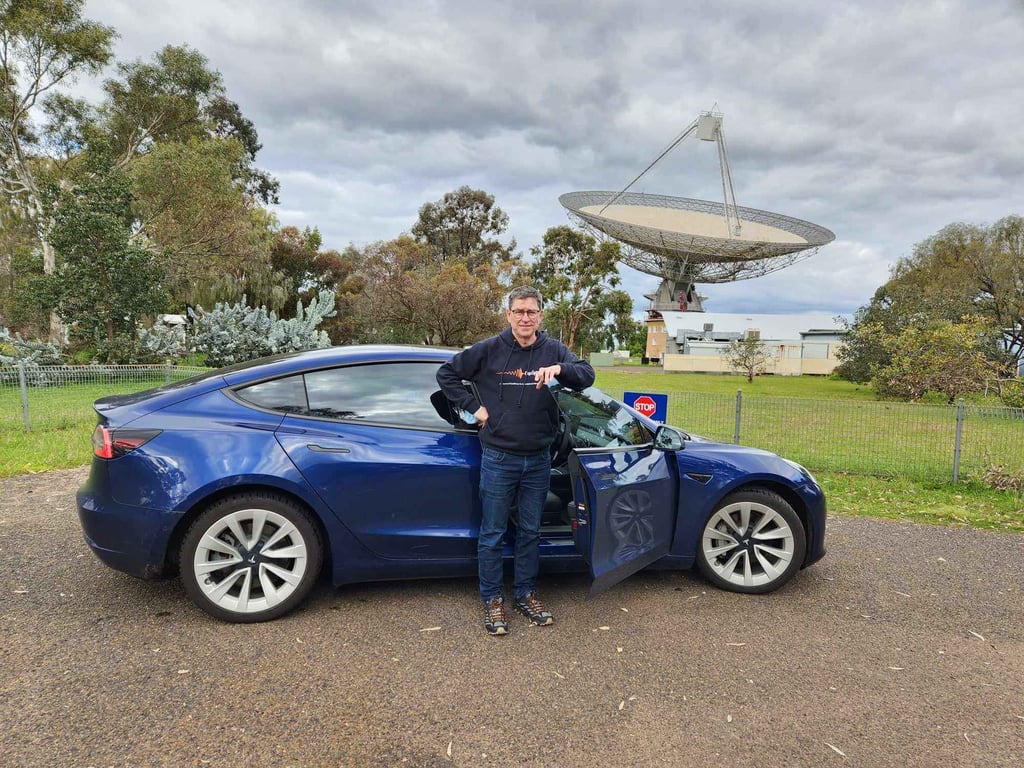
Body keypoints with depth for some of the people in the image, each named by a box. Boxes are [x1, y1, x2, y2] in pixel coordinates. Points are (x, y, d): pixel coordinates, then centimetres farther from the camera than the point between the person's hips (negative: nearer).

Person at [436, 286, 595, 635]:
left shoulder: (553, 350, -1)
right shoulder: (488, 350, -7)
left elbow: (587, 375, -12)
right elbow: (446, 374, 1)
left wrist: (559, 369, -32)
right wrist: (474, 407, -6)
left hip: (538, 460, 3)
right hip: (498, 459, -2)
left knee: (530, 531, 15)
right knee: (492, 534, 7)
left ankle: (525, 594, 32)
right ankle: (492, 600, 24)